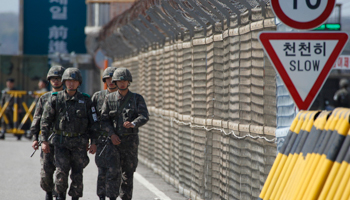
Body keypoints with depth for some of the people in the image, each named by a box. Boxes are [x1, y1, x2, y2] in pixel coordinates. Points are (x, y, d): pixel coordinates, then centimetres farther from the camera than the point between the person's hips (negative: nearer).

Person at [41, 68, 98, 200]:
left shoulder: (85, 100, 5)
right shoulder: (55, 99, 2)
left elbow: (92, 122, 8)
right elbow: (45, 121, 2)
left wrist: (93, 142, 2)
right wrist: (44, 141, -4)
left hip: (79, 142, 1)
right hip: (61, 141, -1)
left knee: (77, 173, 0)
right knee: (61, 171, -11)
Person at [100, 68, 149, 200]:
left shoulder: (137, 99, 1)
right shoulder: (109, 99, 5)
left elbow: (144, 116, -11)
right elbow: (104, 119, 2)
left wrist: (133, 124, -32)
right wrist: (111, 134, -14)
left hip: (130, 140, -1)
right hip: (114, 140, 1)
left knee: (128, 172, 0)